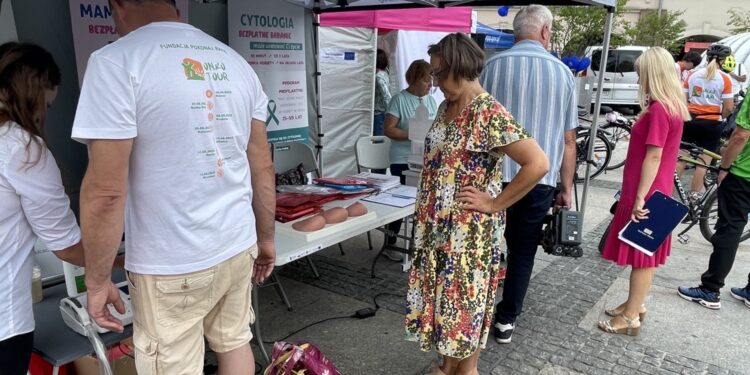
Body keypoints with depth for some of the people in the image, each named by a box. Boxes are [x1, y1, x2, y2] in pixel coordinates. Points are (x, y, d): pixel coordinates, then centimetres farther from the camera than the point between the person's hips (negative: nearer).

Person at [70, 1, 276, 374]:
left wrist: (97, 279, -4)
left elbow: (106, 190, -16)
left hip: (171, 266, -5)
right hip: (238, 246, 6)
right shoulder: (236, 62, 5)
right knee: (235, 342, 22)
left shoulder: (116, 62, -13)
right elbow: (263, 167, 7)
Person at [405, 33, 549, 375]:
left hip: (470, 231, -8)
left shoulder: (489, 114, -19)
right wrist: (427, 214, 12)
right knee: (442, 296, 18)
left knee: (465, 300, 8)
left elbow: (538, 164, -25)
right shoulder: (446, 108, 6)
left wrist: (495, 203, -18)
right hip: (437, 226, 8)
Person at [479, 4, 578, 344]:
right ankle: (506, 321, 20)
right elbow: (568, 140, 5)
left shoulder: (494, 65, -2)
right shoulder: (562, 72, 3)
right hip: (540, 179, 1)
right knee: (523, 252, 12)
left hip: (494, 174, 0)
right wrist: (567, 187, 14)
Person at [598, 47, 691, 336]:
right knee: (645, 253, 18)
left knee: (642, 255, 0)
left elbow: (653, 156, -22)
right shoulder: (674, 106, 10)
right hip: (657, 192, 9)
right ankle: (635, 304, 32)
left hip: (646, 193, -9)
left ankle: (631, 318, 12)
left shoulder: (658, 109, -20)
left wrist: (640, 197, -20)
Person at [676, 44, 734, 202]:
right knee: (704, 161, 5)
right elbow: (729, 107, -8)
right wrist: (720, 117, 11)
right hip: (712, 123, -3)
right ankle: (694, 196, 10)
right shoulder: (724, 78, -7)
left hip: (690, 120, 3)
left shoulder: (693, 74, 2)